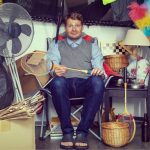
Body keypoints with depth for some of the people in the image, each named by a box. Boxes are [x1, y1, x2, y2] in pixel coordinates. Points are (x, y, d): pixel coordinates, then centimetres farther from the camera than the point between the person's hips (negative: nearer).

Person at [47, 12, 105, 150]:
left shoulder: (91, 43, 21)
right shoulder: (56, 44, 20)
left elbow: (99, 66, 10)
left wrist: (99, 71, -16)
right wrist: (55, 71, -20)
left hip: (85, 84, 1)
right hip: (65, 83, 0)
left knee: (97, 81, -34)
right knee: (57, 82, -36)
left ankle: (82, 132, -28)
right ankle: (67, 132, -26)